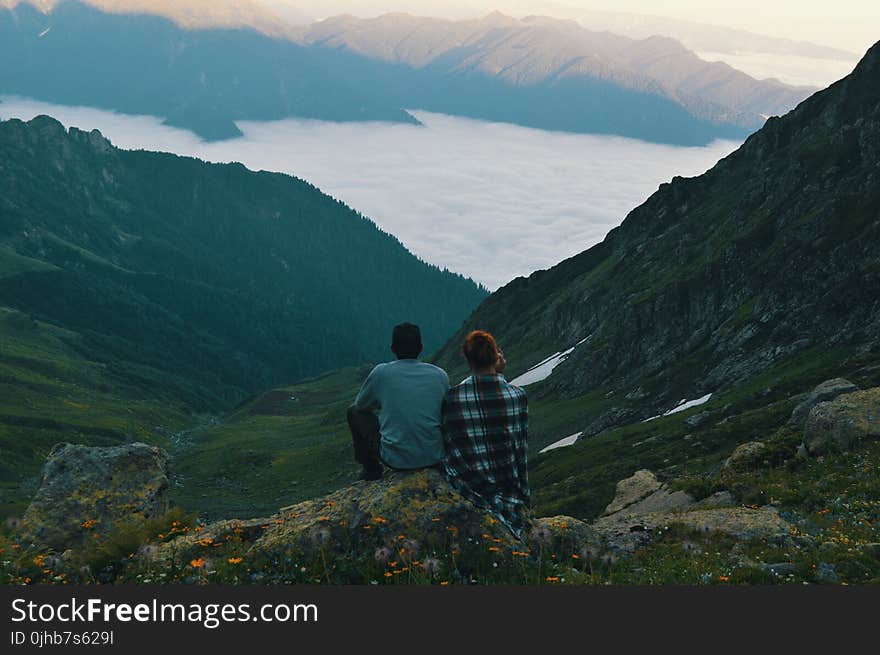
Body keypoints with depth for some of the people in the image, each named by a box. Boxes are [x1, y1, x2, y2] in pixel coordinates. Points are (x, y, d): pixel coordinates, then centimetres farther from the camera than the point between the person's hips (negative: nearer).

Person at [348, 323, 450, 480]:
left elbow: (360, 405, 11)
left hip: (395, 459, -3)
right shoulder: (440, 375, -1)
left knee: (354, 412, 18)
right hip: (435, 457, 3)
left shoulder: (381, 373, -7)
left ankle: (371, 469, 25)